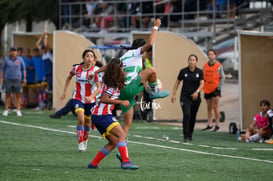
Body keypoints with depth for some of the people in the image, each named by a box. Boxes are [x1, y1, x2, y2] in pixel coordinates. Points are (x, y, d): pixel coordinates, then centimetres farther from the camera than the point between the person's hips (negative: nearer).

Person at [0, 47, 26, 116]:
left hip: (17, 80, 0)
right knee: (8, 95, 3)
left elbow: (23, 69, 9)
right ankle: (6, 110, 7)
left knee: (18, 95, -3)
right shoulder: (6, 59, 6)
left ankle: (18, 110, 0)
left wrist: (24, 78, 2)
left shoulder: (20, 59, 5)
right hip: (8, 79, 0)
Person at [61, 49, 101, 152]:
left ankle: (85, 140, 41)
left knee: (87, 123, 14)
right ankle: (80, 142, -13)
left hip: (90, 100, 0)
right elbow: (69, 77, 17)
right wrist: (65, 91, 14)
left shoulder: (95, 70, -14)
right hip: (78, 98, 0)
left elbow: (99, 88, -19)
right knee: (81, 119, -22)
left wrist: (91, 97, -35)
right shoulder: (76, 68, -6)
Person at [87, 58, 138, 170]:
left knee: (114, 142, 11)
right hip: (103, 115, -10)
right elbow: (104, 99, -22)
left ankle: (93, 164, 12)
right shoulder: (113, 85, -13)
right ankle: (125, 162, -34)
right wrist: (121, 102, -20)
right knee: (122, 135, -20)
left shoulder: (107, 81, 15)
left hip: (97, 114, 10)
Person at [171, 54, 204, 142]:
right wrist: (174, 93, 2)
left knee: (193, 117, 8)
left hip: (195, 97, 2)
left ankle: (190, 135, 26)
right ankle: (186, 136, -16)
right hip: (185, 97, -2)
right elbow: (177, 82, 7)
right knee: (187, 115, -17)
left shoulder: (199, 72, 0)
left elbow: (202, 83, -7)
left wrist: (197, 92, -25)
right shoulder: (183, 71, -1)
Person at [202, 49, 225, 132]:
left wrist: (219, 87, -12)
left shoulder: (219, 66, -3)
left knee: (215, 107, -7)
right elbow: (203, 77, 17)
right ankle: (209, 124, 16)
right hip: (207, 89, 5)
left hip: (215, 89, -5)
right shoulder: (205, 66, 10)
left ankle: (217, 125, -3)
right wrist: (203, 86, 7)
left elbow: (222, 77, -3)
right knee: (209, 108, 10)